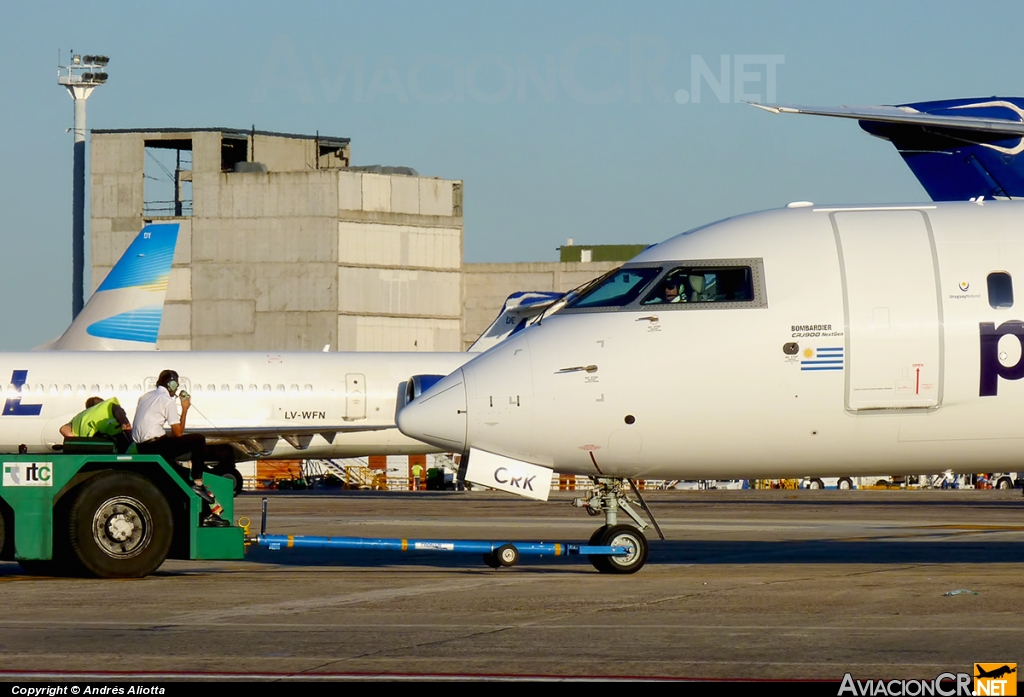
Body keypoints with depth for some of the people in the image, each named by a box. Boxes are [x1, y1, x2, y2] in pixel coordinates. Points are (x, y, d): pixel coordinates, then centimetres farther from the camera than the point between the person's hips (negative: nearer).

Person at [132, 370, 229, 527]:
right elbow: (178, 433, -6)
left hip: (141, 448, 9)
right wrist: (185, 409, 4)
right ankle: (197, 483, -3)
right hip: (154, 446, -9)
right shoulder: (168, 401, -5)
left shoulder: (145, 397, 20)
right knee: (198, 440, -4)